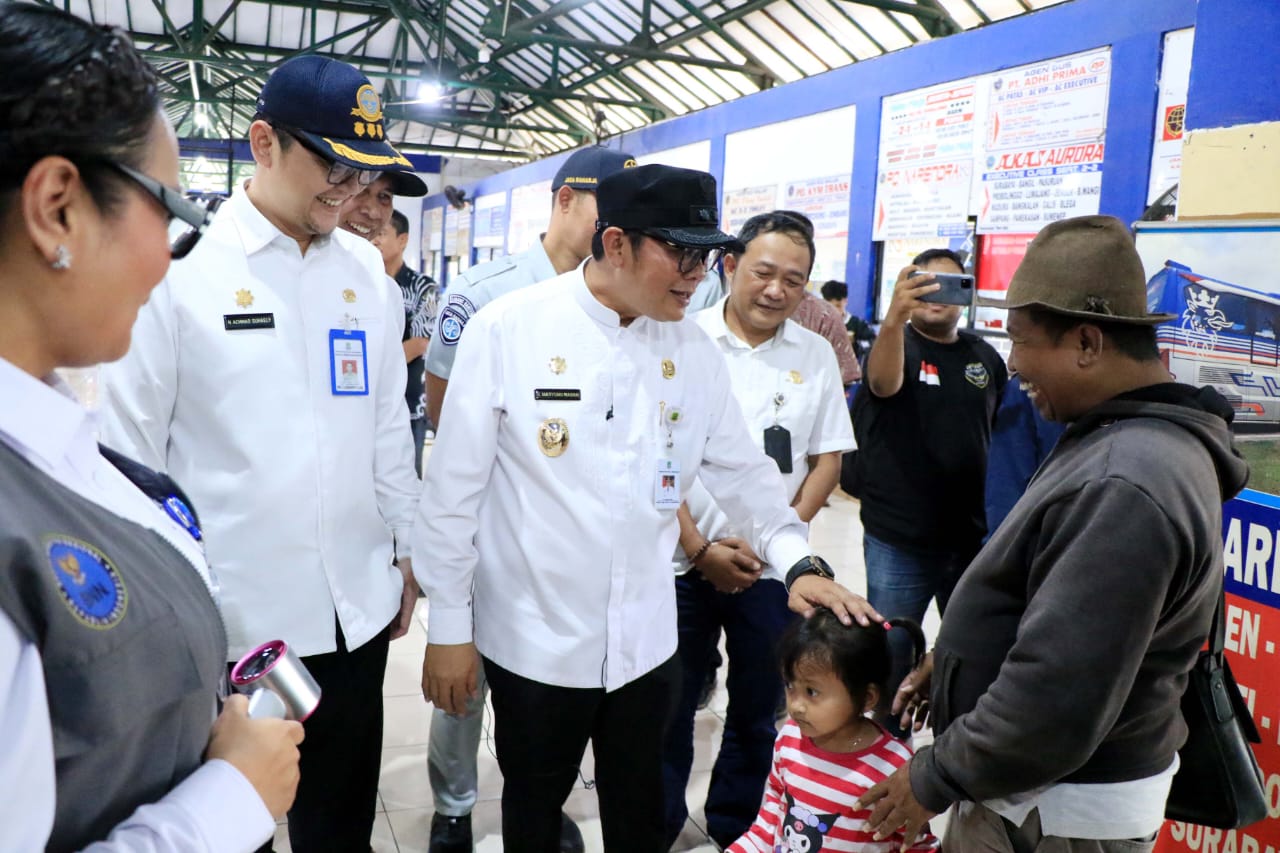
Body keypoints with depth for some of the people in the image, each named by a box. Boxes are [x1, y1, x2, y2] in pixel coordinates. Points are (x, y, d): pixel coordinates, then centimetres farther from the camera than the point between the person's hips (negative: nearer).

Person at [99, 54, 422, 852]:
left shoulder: (366, 268, 3)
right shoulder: (178, 268, -9)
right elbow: (128, 447, -5)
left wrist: (408, 551, 12)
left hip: (357, 606, 4)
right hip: (225, 617, -3)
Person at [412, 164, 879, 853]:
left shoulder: (693, 350, -1)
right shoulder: (506, 331, -13)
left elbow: (742, 470, 6)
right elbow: (455, 487, -9)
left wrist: (799, 562, -10)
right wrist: (449, 626, -6)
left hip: (647, 640, 3)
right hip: (533, 640, -3)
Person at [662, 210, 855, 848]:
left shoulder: (816, 355, 3)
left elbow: (827, 460, 4)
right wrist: (700, 549, -11)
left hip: (772, 567, 2)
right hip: (682, 561, -2)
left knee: (757, 711, 15)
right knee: (669, 709, 12)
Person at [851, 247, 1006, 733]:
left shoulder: (985, 357, 7)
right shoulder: (898, 344, -7)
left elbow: (1004, 435, 16)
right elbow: (883, 381, -32)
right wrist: (894, 318, -51)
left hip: (974, 535, 4)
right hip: (899, 539, -4)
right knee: (891, 656, 9)